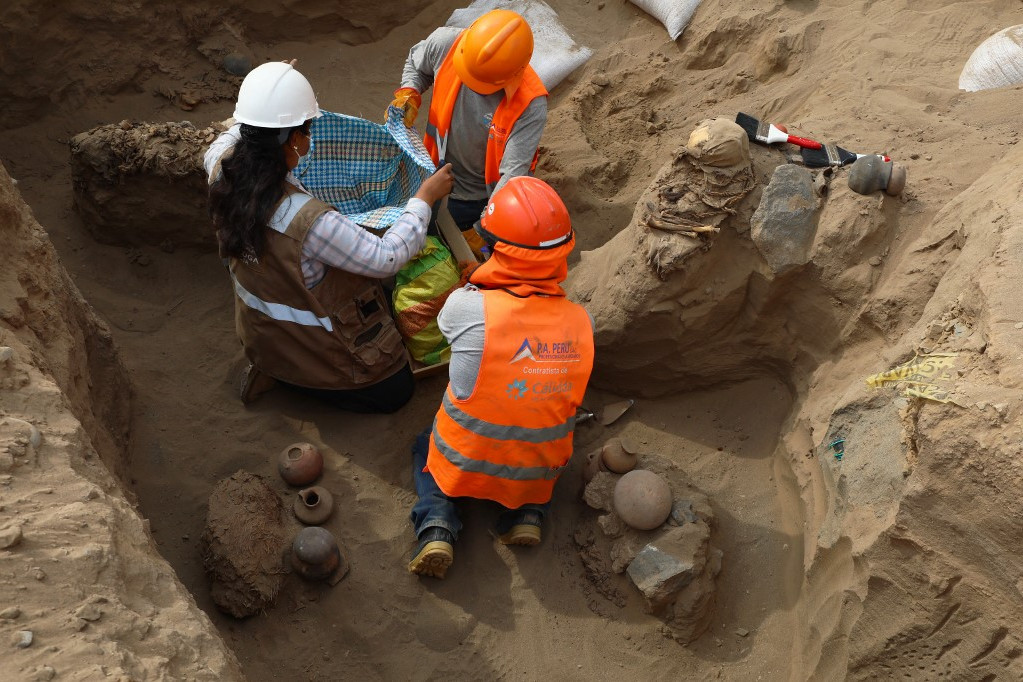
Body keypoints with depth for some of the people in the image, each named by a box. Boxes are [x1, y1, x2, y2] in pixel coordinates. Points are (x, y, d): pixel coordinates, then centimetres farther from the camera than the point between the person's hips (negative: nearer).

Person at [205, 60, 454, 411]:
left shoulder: (222, 168, -20)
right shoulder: (309, 221, -42)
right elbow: (387, 258, -30)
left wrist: (268, 96, 12)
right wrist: (426, 196, -18)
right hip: (308, 342, -8)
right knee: (396, 390, 13)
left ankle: (272, 364, 16)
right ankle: (289, 375, 4)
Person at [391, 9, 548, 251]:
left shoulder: (530, 104, -35)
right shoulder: (446, 43, -25)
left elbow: (513, 174, -35)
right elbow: (416, 63, 0)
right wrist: (409, 93, -19)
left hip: (486, 198, -3)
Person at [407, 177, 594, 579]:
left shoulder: (467, 307, -26)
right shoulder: (581, 321, -15)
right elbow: (569, 396, 1)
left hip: (465, 467, -2)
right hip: (540, 473, 3)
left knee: (424, 445, 30)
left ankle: (436, 524, 4)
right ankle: (528, 513, 12)